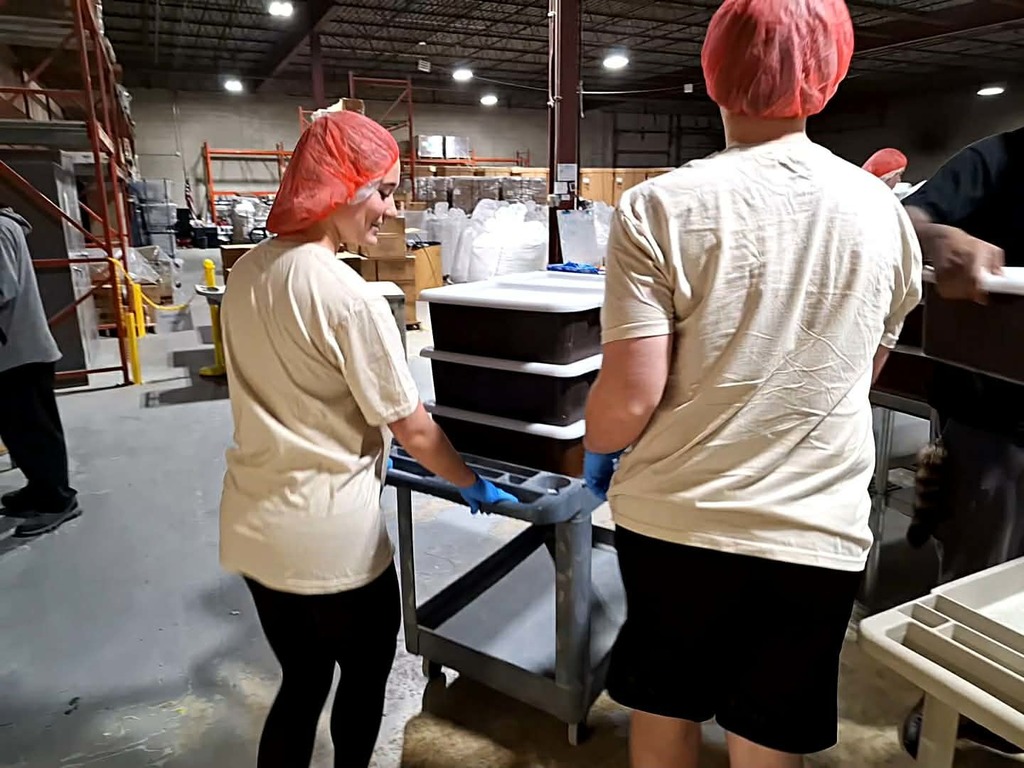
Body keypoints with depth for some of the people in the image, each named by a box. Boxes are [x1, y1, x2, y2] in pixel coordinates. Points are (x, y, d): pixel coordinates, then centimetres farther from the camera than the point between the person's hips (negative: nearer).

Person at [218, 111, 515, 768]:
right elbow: (413, 429, -15)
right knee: (365, 671, 19)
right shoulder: (350, 297, -22)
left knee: (302, 680, 22)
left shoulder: (248, 271, 3)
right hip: (329, 534, -7)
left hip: (252, 523, 7)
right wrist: (473, 485, 2)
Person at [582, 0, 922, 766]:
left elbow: (633, 394, -17)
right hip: (818, 531, 3)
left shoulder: (660, 207, -12)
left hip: (676, 518, -2)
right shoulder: (885, 214, 1)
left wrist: (597, 453, 5)